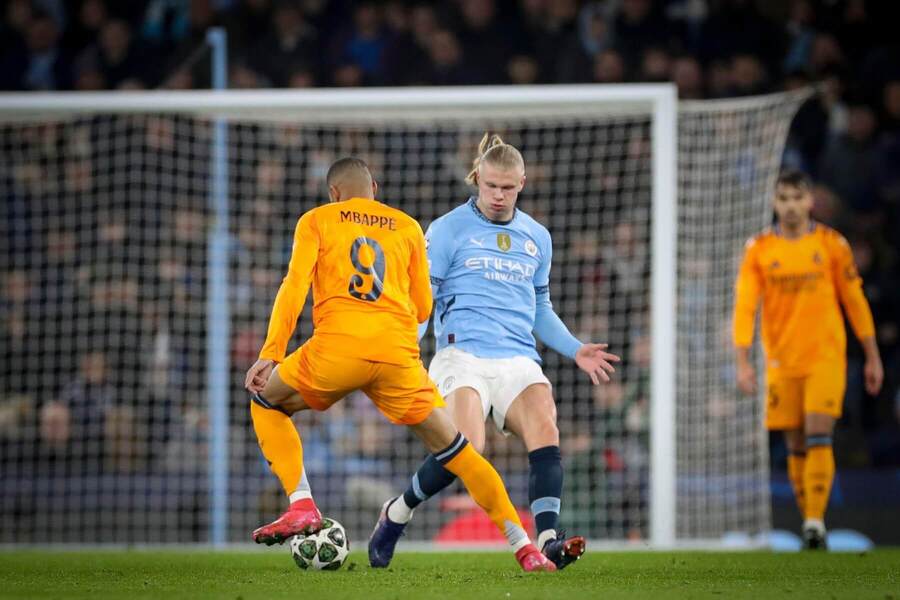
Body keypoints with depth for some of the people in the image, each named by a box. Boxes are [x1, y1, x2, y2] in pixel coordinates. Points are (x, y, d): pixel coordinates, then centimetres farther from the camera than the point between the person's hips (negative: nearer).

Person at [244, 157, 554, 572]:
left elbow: (294, 287, 1)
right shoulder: (408, 227, 22)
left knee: (266, 403, 23)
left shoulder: (316, 221, 15)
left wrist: (270, 354, -1)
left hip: (338, 345, -2)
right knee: (453, 448, 11)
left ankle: (302, 506, 5)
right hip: (399, 351, 2)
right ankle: (524, 547, 2)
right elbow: (422, 309, 22)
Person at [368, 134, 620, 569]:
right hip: (463, 355, -4)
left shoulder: (537, 238, 19)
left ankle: (548, 541, -36)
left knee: (545, 430, -26)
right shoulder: (448, 230, 5)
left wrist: (575, 350, 16)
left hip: (519, 359, 4)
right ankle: (397, 513, 1)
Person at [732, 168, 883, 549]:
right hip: (782, 361, 2)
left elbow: (855, 300, 8)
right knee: (797, 447, 5)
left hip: (826, 357, -2)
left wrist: (872, 356, 8)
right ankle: (809, 523, 15)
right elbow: (744, 306, -3)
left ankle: (816, 521, -16)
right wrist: (743, 362, -12)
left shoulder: (831, 243, 2)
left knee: (818, 437, -15)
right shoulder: (759, 249, 2)